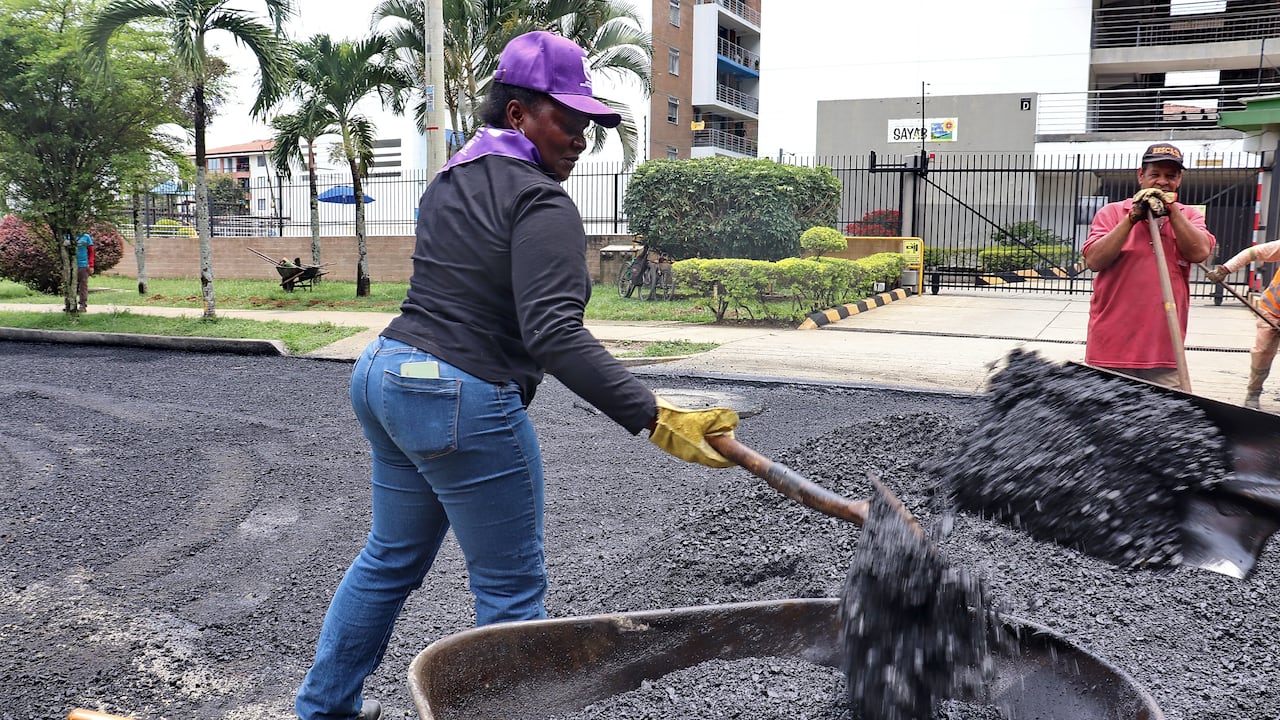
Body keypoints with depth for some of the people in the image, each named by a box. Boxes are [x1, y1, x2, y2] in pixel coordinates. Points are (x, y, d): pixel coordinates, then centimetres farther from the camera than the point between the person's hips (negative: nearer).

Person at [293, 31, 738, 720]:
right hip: (463, 403, -10)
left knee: (391, 557, 23)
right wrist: (656, 418, -32)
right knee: (512, 590, 3)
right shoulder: (542, 205, -16)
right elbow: (554, 334, -27)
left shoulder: (449, 180, 13)